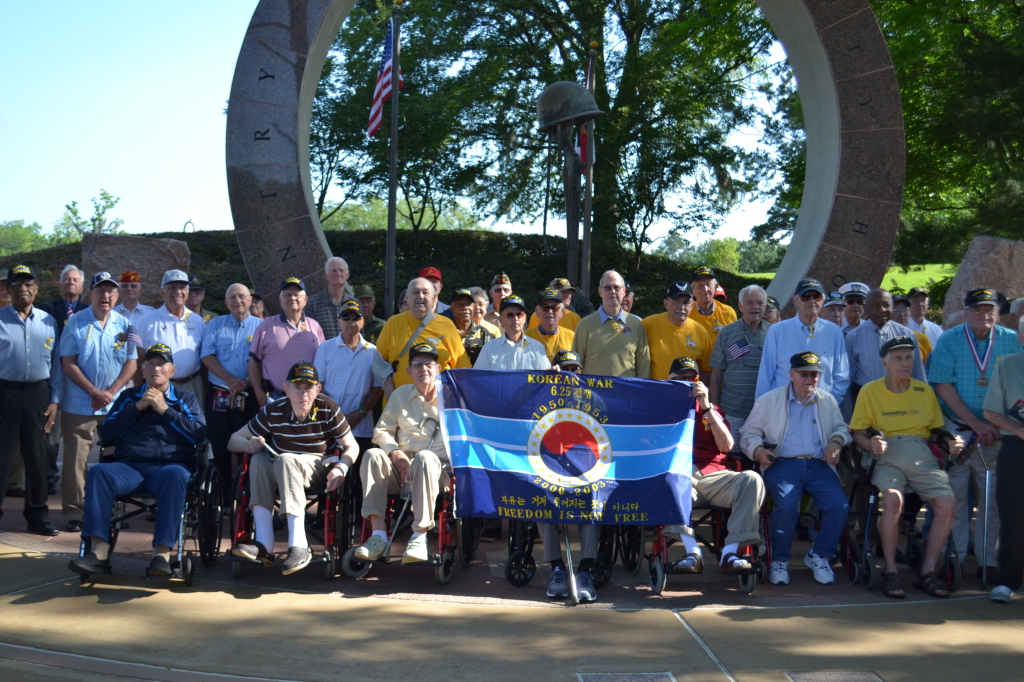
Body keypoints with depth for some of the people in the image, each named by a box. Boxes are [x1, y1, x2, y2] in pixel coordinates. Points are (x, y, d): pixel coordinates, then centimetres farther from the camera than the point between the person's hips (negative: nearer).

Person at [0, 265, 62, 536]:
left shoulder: (48, 322, 6)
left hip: (38, 393, 3)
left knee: (37, 457, 10)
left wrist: (54, 400, 3)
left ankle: (38, 516, 21)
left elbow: (57, 363, 8)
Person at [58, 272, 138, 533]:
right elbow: (68, 364, -4)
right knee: (75, 460, -1)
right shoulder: (76, 323, 0)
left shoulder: (124, 325, 6)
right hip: (79, 405, -2)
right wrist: (95, 392, -12)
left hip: (116, 404, 2)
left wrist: (110, 393, -9)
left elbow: (131, 364, 4)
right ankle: (74, 512, 6)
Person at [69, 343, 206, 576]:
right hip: (129, 467, 2)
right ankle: (99, 551, -35)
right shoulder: (128, 397, 25)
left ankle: (162, 553, -41)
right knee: (99, 471, -30)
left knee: (176, 476, -38)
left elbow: (199, 434, 3)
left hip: (169, 465, -2)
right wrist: (137, 407, 4)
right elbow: (106, 434, 12)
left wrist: (165, 409, 0)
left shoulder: (185, 399, 21)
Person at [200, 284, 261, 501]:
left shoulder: (260, 326, 7)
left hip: (250, 398, -2)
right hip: (219, 396, 2)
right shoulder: (215, 325, 13)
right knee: (220, 448, 2)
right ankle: (223, 495, 10)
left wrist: (248, 382, -16)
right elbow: (207, 356, 1)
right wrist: (230, 380, -12)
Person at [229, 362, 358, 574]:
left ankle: (299, 546, -43)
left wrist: (340, 467, -28)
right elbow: (234, 440, -3)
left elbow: (352, 447, -7)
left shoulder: (328, 409, -13)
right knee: (258, 460, -29)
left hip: (320, 467, -3)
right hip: (280, 467, 3)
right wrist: (249, 444, -27)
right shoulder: (273, 411, -9)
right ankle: (264, 544, -36)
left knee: (285, 460, -34)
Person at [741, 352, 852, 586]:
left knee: (839, 505, -23)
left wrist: (836, 441, 4)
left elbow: (841, 428, 28)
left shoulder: (827, 401, 21)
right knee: (787, 505, -32)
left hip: (818, 465, 3)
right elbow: (749, 433, 13)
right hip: (782, 463, -3)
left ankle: (819, 556, 0)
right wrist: (757, 449, -8)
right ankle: (779, 560, -9)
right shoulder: (768, 400, 12)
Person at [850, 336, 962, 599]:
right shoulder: (870, 391, 7)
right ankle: (890, 572, -21)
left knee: (946, 503, -22)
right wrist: (870, 444, -17)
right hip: (886, 456, -3)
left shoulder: (925, 390, 16)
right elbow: (858, 432, 5)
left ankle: (927, 573, -11)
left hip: (922, 456, 3)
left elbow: (937, 428, 19)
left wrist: (951, 444, -3)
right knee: (893, 498, -33)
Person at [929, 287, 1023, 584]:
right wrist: (976, 423, -12)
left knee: (993, 498, 2)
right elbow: (943, 387, -6)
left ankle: (988, 561, 11)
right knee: (955, 497, 1)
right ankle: (954, 560, 10)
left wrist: (998, 426, -8)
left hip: (996, 434, 1)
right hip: (957, 431, -1)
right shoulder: (949, 340, 1)